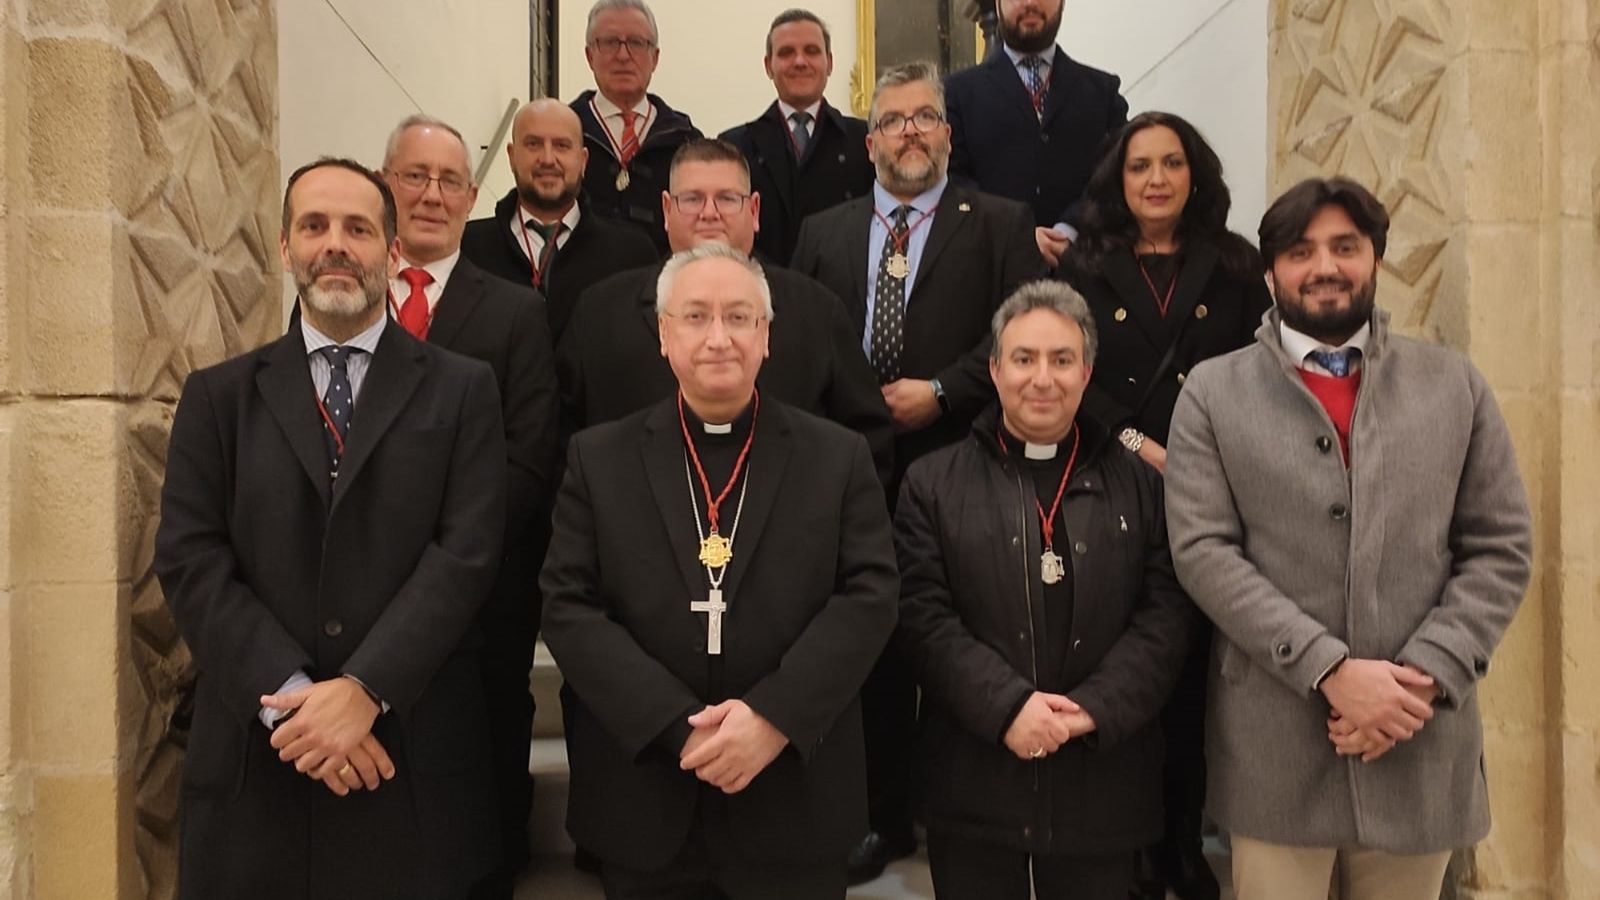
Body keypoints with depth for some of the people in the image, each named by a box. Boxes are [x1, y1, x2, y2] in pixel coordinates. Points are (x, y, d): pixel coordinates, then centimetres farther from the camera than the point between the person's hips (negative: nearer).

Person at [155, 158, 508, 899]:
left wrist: (364, 691, -16)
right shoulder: (218, 395, 8)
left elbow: (467, 552, -6)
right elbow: (189, 561, -1)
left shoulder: (462, 390, 3)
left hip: (413, 760, -1)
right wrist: (291, 698, -13)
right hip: (254, 759, 1)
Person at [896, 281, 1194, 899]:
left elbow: (1168, 613, 0)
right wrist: (1008, 705, -16)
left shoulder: (1138, 485, 7)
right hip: (974, 784, -1)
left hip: (1102, 784, 1)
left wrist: (1092, 708, -13)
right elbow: (922, 614, -5)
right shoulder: (934, 483, 3)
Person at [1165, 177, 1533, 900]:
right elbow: (1203, 551, -7)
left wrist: (1424, 676, -9)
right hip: (1272, 747, -2)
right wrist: (1331, 670, -15)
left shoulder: (1455, 385, 7)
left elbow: (1501, 549, 4)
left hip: (1421, 739, 2)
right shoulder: (1213, 391, 1)